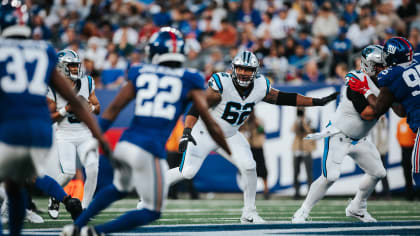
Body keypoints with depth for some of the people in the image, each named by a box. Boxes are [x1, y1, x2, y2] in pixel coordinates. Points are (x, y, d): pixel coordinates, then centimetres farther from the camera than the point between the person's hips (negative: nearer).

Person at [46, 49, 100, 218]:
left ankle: (84, 208, -1)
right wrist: (66, 110, -21)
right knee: (68, 173, -16)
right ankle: (54, 197, 16)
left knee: (92, 170, -14)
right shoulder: (53, 87, -7)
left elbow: (97, 108, 11)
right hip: (64, 136, -3)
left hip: (85, 134, 3)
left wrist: (91, 107, -11)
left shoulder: (87, 82, 4)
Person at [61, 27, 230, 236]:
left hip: (125, 143, 5)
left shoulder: (140, 74, 11)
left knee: (119, 188, 35)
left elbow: (112, 110, 7)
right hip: (149, 151, -5)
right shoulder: (189, 81, 3)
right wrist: (233, 155, 13)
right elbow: (210, 124, 3)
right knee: (152, 212, 10)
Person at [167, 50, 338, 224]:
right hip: (205, 133, -4)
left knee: (249, 167, -13)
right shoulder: (222, 84, -25)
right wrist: (187, 132, -38)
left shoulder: (260, 86, -8)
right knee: (187, 172, -14)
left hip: (230, 136, 4)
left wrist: (317, 102, 3)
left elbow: (283, 98, 4)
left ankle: (249, 214, 1)